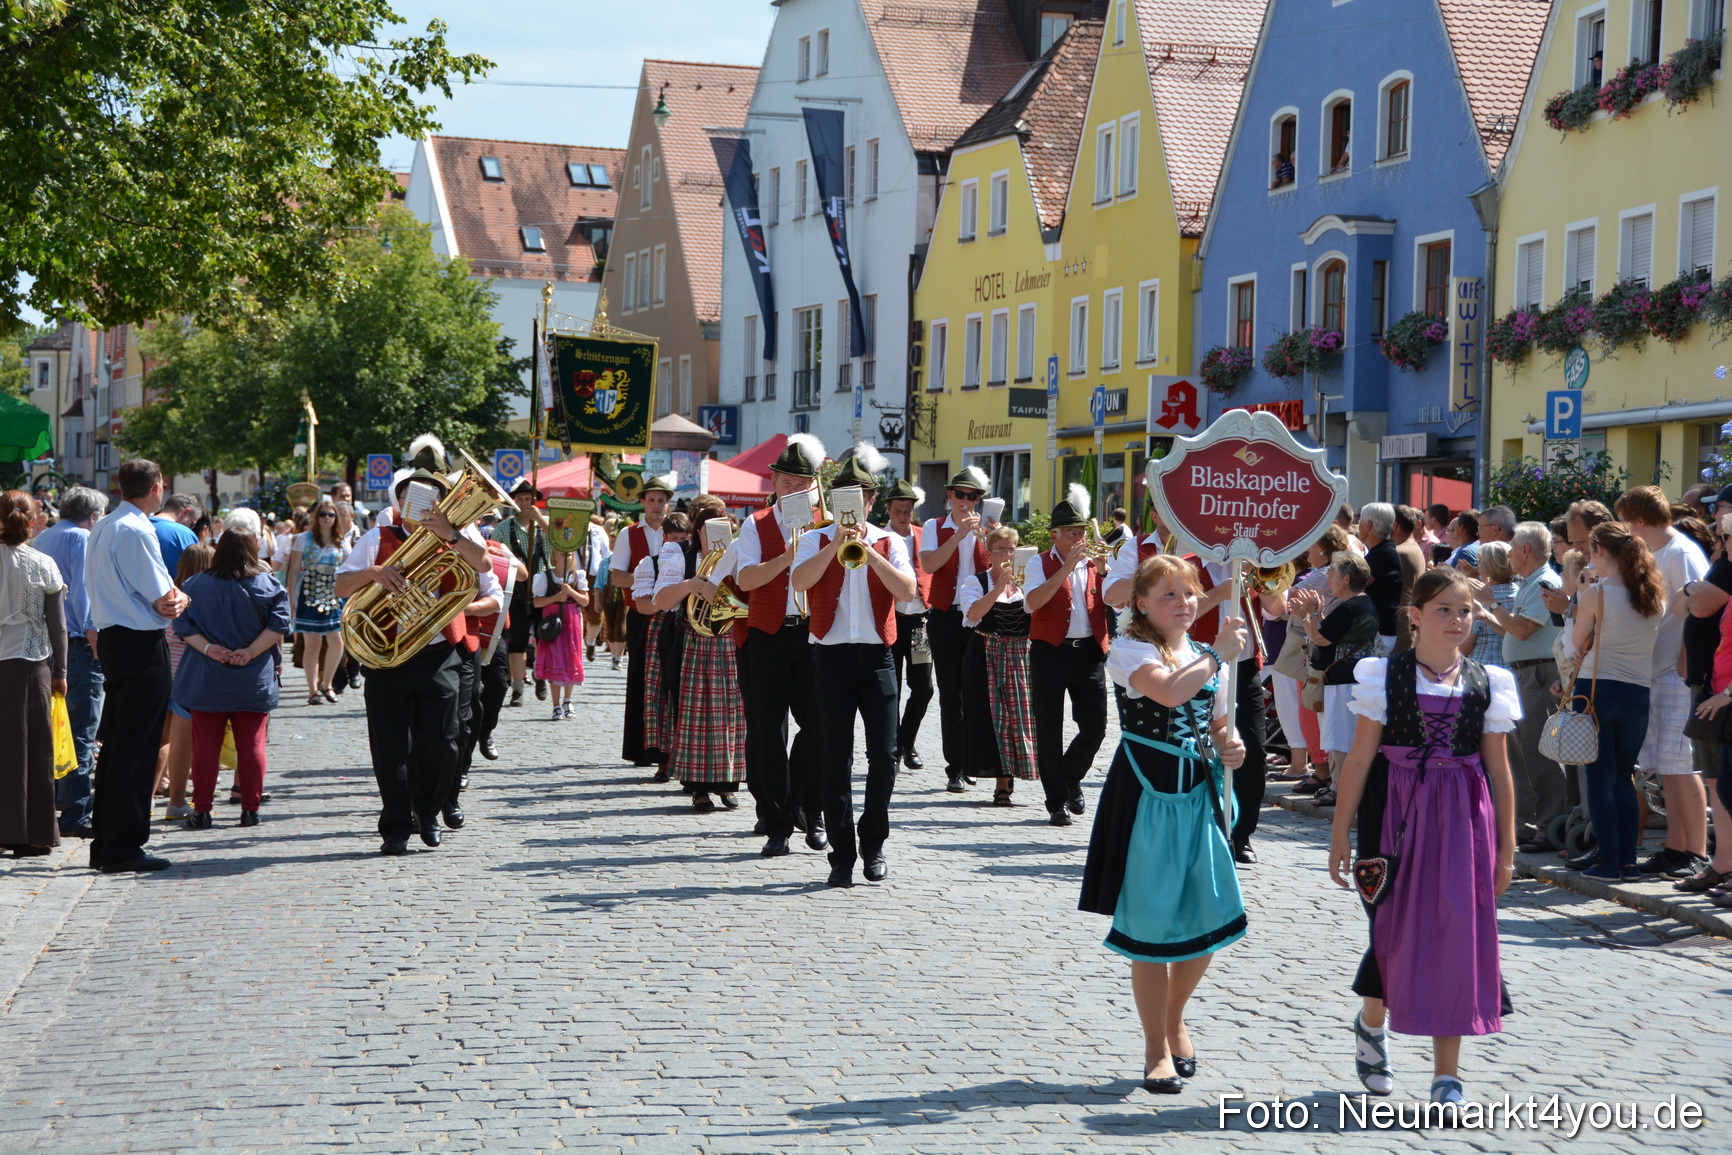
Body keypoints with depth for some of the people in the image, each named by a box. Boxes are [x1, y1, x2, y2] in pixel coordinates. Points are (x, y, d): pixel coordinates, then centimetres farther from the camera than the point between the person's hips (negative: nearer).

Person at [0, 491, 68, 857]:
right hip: (30, 664, -1)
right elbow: (57, 624, 0)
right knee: (32, 746, 4)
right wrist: (60, 671, 8)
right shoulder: (43, 565, -4)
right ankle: (30, 834, 7)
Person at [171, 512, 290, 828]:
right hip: (253, 682, -1)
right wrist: (251, 652, -12)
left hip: (206, 680, 1)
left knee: (205, 746, 5)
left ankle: (201, 811, 5)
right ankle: (250, 809, 8)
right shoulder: (267, 585, -4)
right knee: (251, 745, 6)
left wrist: (207, 648, -11)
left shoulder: (196, 585, 1)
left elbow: (182, 624, -4)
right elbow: (278, 623, -11)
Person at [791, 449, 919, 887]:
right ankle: (842, 854, 6)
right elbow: (800, 581, -13)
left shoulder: (889, 543, 9)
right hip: (833, 655, -1)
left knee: (883, 754, -3)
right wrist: (837, 544, -17)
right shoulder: (817, 539, 7)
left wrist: (869, 551, -14)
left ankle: (873, 844, 14)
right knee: (837, 758, 0)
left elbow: (907, 591, -7)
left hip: (877, 655, 1)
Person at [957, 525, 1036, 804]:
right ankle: (1002, 783, 2)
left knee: (1018, 715, 1)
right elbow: (973, 613, -18)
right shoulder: (976, 582, 1)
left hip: (1021, 656, 3)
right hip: (987, 658, -3)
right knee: (993, 716, -4)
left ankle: (1005, 782, 15)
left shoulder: (1025, 581, 11)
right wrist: (1000, 587, -21)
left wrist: (1023, 587, -15)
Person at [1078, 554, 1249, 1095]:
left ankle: (1175, 1018, 32)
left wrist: (1231, 747, 0)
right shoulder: (1130, 650, -8)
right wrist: (1219, 654, -17)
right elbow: (1170, 691, -27)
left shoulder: (1207, 657, 13)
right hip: (1146, 794, -6)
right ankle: (1157, 1048, 14)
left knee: (1209, 919, 5)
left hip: (1198, 794, 6)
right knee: (1150, 925, 0)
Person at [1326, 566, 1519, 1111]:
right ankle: (1372, 1024, 33)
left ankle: (1447, 1075, 8)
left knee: (1456, 935, 0)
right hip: (1396, 815, -2)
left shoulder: (1487, 683, 4)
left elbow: (1498, 769, 7)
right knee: (1395, 927, 0)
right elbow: (1360, 760, -1)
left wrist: (1505, 847, 6)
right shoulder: (1384, 675, -2)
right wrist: (1341, 834, -2)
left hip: (1463, 819, 2)